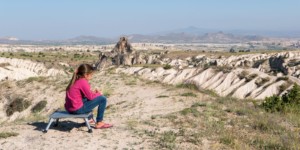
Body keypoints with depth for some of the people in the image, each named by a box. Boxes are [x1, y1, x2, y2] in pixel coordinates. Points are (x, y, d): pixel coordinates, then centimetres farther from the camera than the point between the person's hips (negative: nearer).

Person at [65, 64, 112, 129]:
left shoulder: (75, 81, 11)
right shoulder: (83, 82, -15)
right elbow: (90, 96, -11)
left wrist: (93, 92, 10)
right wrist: (98, 93, 7)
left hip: (69, 108, 10)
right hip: (77, 109, -10)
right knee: (102, 99, -6)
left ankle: (89, 118, 39)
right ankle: (99, 123, 1)